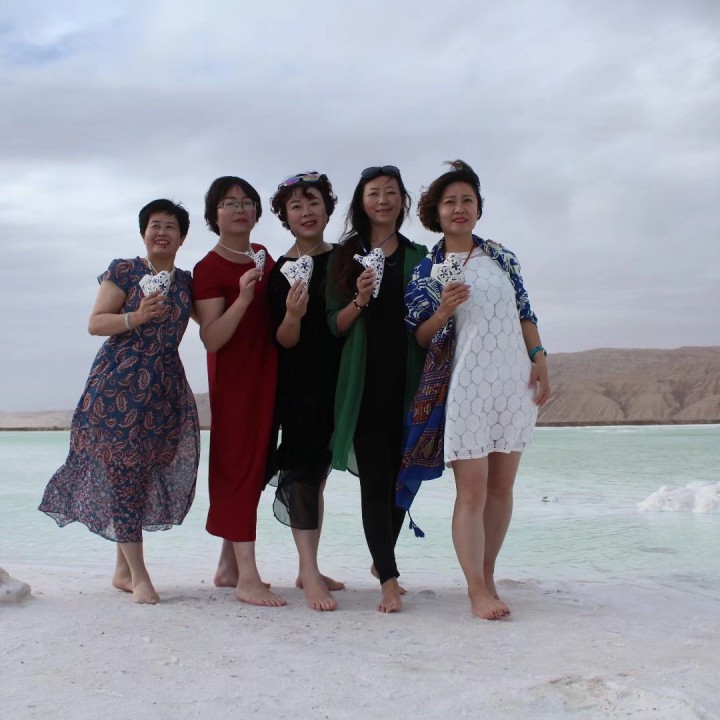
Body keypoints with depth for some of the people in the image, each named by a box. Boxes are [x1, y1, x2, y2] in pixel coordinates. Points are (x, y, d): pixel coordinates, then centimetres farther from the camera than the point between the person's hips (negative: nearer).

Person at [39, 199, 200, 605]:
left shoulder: (187, 282, 13)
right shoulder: (124, 272, 0)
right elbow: (95, 323, -4)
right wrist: (136, 317, -20)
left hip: (166, 390, 5)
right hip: (119, 387, -4)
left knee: (142, 476, 8)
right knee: (124, 474, -4)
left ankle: (123, 570, 19)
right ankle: (139, 575, 1)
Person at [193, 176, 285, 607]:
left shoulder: (263, 255, 12)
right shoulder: (209, 269, -10)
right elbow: (211, 338, -19)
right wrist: (243, 297, -30)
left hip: (267, 373, 8)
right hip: (234, 377, -8)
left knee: (254, 466, 9)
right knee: (239, 465, -8)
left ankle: (229, 566, 18)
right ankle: (247, 576, -8)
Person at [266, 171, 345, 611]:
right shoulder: (280, 271, -5)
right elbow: (284, 341, -8)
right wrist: (292, 315, -28)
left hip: (339, 379, 4)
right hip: (300, 382, -4)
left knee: (319, 471, 11)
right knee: (302, 468, -10)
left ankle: (308, 569, 19)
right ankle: (310, 575, -10)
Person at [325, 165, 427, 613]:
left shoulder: (418, 256, 12)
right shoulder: (346, 255, 7)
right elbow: (334, 324, 3)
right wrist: (360, 300, -14)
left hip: (408, 381, 2)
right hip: (365, 382, -2)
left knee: (401, 476, 8)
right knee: (375, 478, -6)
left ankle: (382, 558, 28)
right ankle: (389, 580, -4)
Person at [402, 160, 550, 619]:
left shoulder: (501, 256, 11)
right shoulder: (427, 270, 3)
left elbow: (525, 314, 13)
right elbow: (420, 337, 3)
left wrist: (540, 363, 4)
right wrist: (443, 312, -15)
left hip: (515, 380, 4)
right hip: (466, 386, -3)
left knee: (502, 487, 7)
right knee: (472, 491, -6)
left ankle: (488, 577, 19)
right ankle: (477, 589, 0)